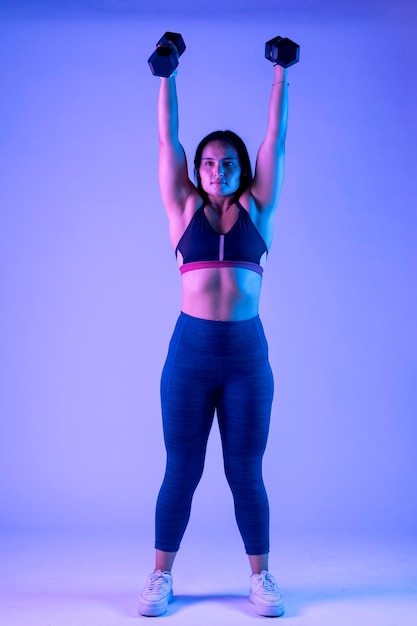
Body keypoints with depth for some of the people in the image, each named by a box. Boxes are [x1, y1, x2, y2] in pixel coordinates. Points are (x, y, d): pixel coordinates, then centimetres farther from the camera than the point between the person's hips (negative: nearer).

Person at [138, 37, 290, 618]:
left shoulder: (256, 209, 9)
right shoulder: (184, 209, 9)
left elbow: (276, 140, 10)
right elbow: (168, 140, 10)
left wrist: (281, 75, 12)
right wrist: (167, 75, 10)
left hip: (247, 352, 0)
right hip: (191, 350, 0)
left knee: (246, 472, 7)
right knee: (181, 471, 6)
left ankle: (261, 578, 22)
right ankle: (161, 578, 21)